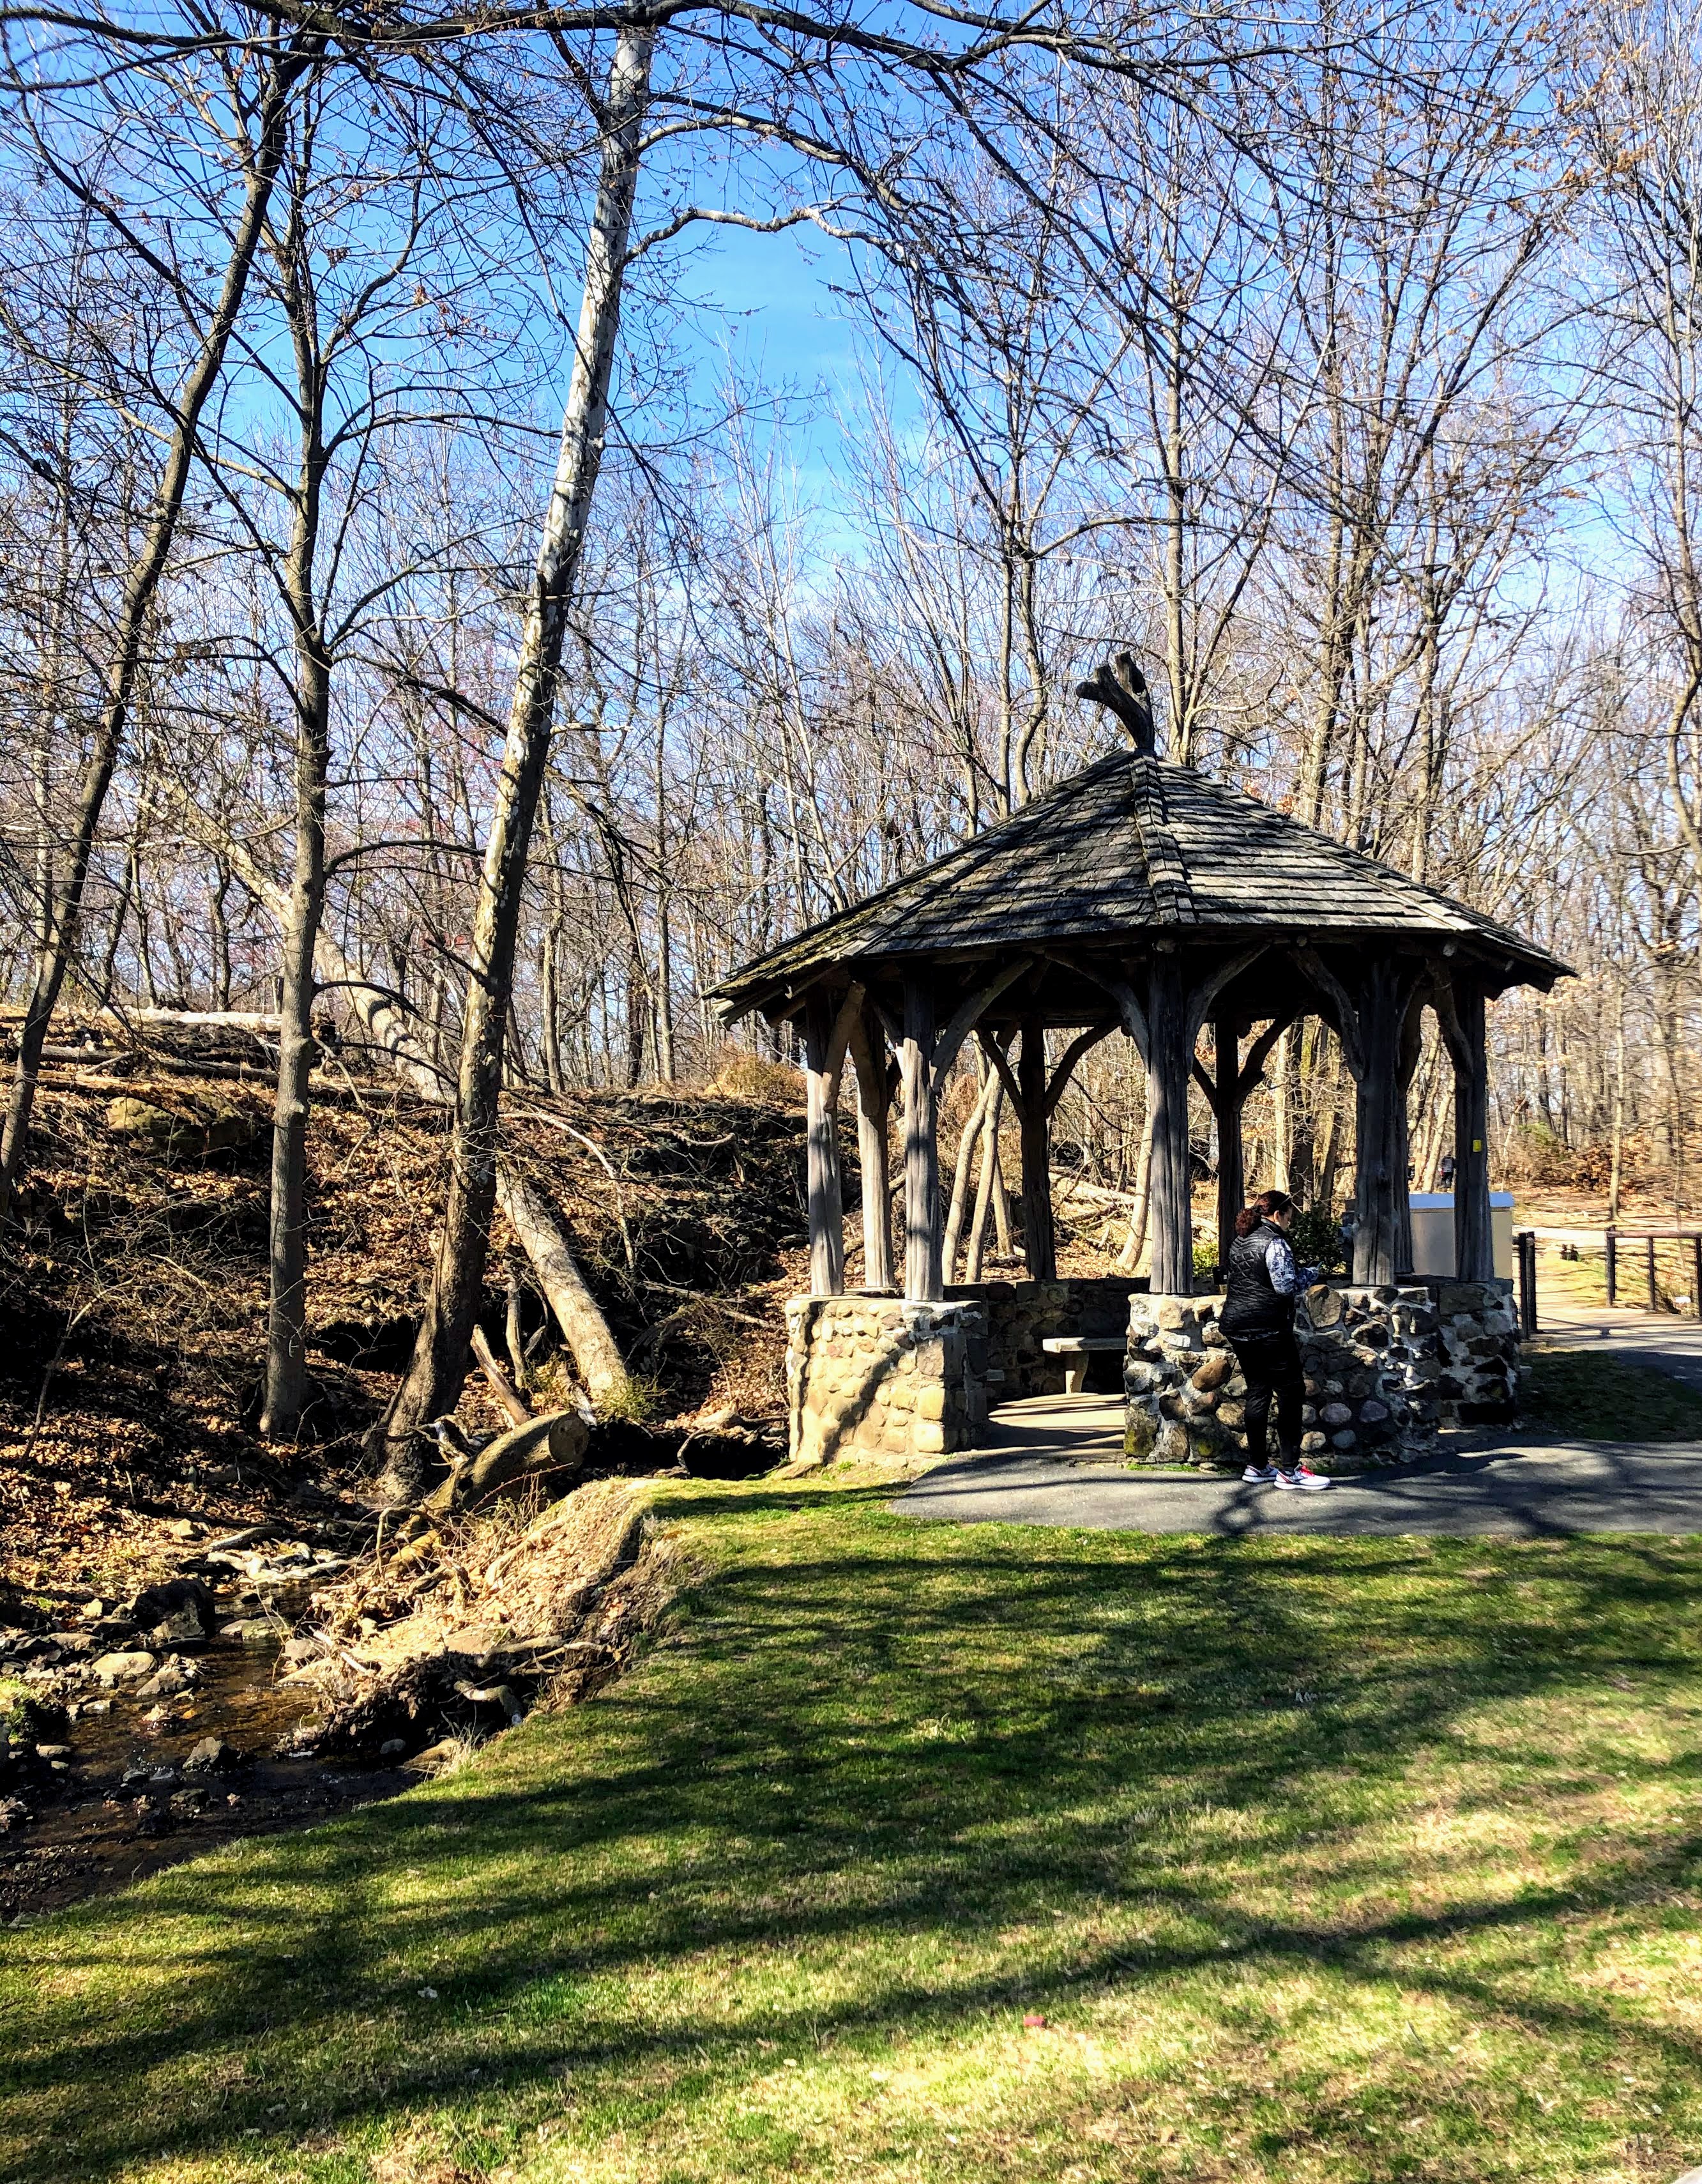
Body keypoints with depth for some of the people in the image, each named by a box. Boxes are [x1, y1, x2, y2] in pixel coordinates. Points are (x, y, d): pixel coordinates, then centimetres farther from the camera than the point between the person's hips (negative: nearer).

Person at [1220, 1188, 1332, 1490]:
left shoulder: (1239, 1241, 14)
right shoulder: (1275, 1241, -12)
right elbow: (1286, 1285, -18)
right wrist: (1311, 1272, -2)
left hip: (1236, 1326, 9)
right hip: (1267, 1329, -9)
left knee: (1257, 1392, 13)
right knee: (1291, 1392, -2)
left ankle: (1257, 1466, 14)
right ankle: (1290, 1471, -4)